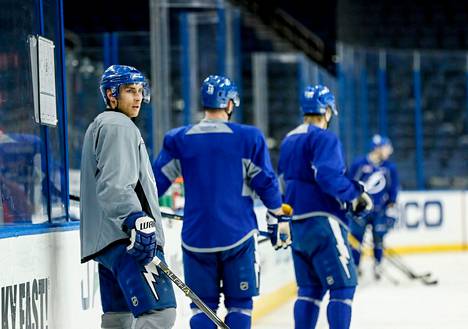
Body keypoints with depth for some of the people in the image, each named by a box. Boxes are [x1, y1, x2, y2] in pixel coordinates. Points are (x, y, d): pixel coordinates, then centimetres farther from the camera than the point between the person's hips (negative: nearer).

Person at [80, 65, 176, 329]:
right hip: (126, 238, -11)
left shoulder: (100, 126, 27)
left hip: (107, 239, 11)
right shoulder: (118, 126, -7)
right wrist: (138, 220, -32)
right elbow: (115, 185, -21)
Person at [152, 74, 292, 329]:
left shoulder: (178, 140, 3)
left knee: (203, 305, 9)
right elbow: (266, 183, -1)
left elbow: (156, 181, 4)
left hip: (196, 238, 2)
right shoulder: (248, 138, -2)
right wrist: (279, 219, 9)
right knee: (239, 303, 6)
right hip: (238, 236, -2)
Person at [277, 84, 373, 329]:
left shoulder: (288, 141, 17)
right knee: (343, 286, -7)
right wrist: (356, 194, -12)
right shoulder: (324, 138, -11)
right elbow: (328, 176, -24)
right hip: (322, 222, -9)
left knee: (310, 288, 12)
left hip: (297, 224, 9)